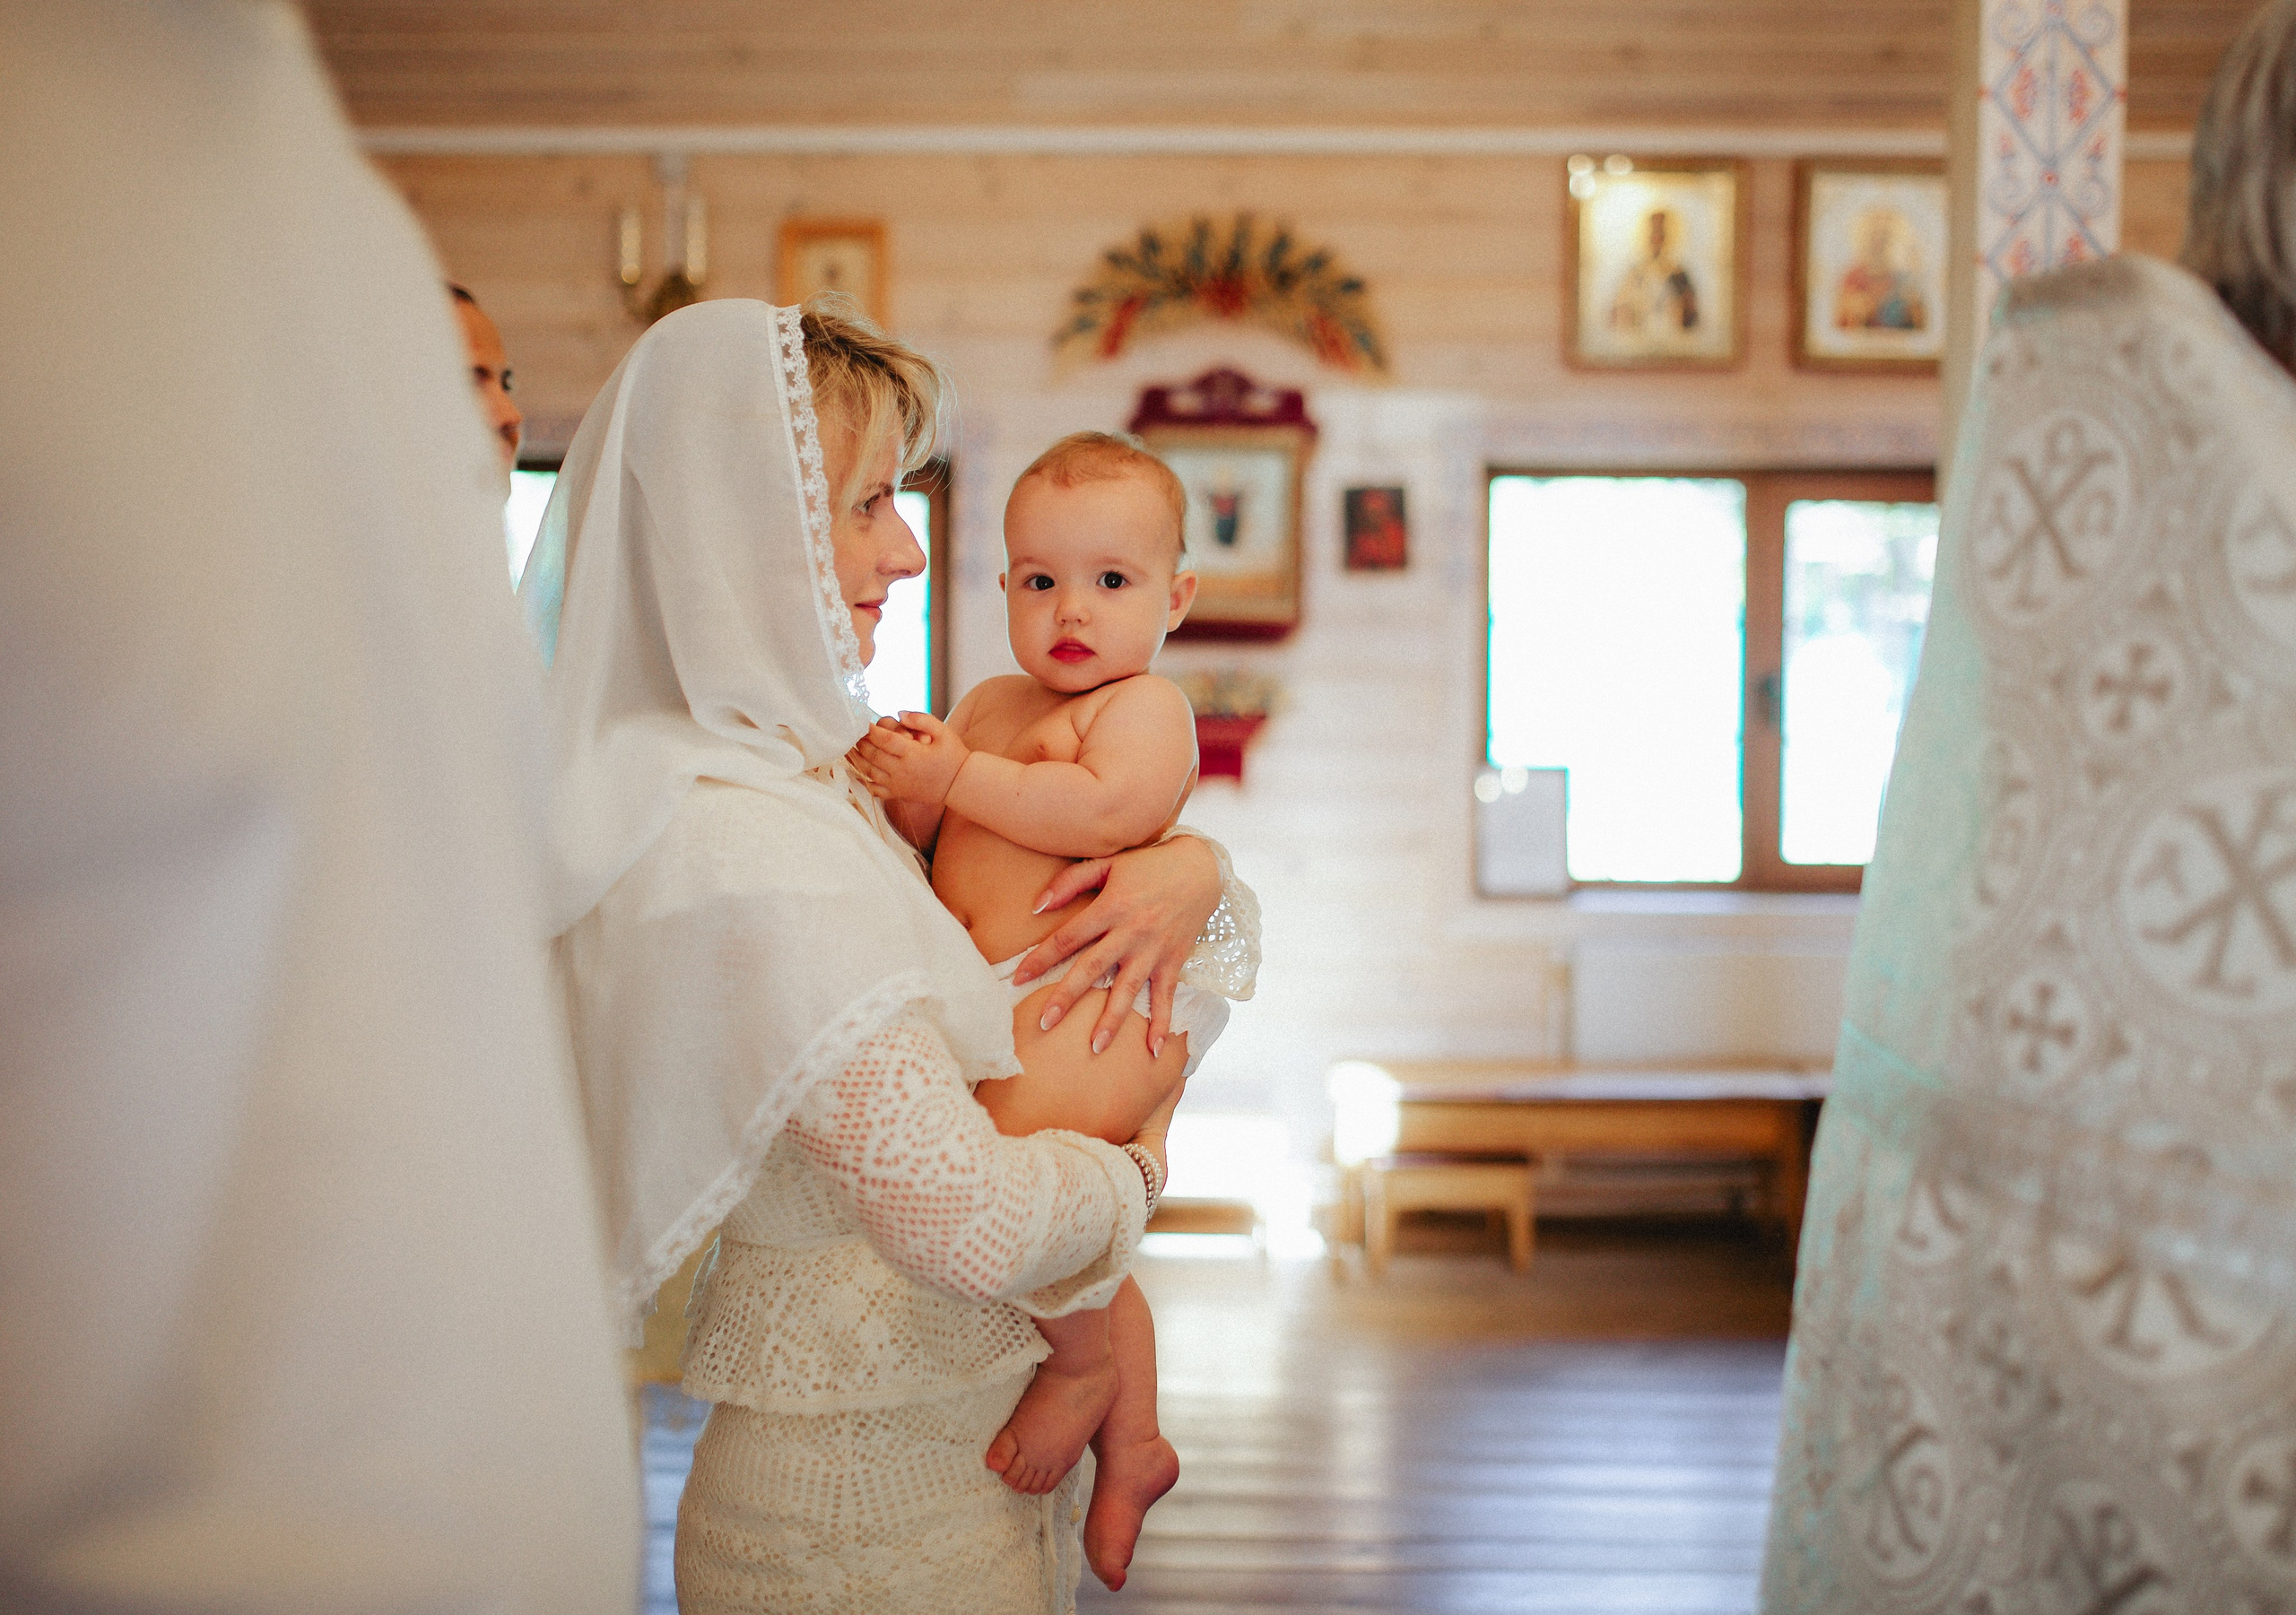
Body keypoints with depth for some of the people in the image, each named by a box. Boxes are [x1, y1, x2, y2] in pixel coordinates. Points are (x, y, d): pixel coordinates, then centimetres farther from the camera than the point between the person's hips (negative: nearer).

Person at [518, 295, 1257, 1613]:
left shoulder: (799, 773, 6)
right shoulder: (742, 857, -25)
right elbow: (974, 1225, -30)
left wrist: (1190, 870, -5)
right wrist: (1138, 1169, -10)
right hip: (871, 1493, -9)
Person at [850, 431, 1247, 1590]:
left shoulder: (1148, 705, -2)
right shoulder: (990, 704, 22)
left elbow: (1106, 810, -21)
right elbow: (930, 837, 18)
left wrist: (958, 776, -17)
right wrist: (902, 783, -4)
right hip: (999, 1010, 9)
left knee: (1026, 1131, -35)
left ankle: (1080, 1367, -10)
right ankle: (1132, 1446, 37)